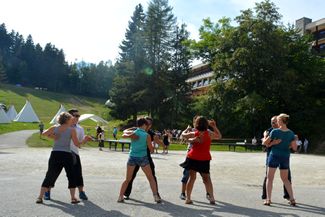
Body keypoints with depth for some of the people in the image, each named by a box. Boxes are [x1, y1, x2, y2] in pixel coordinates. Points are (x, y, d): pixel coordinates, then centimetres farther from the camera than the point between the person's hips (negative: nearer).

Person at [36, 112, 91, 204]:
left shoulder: (54, 128, 4)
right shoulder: (72, 130, -4)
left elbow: (44, 133, 16)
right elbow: (77, 144, -2)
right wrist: (84, 140, 13)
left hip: (55, 154, 3)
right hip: (67, 155, -3)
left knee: (50, 176, 12)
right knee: (71, 176, 12)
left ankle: (40, 197, 9)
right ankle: (73, 198, 12)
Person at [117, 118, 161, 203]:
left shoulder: (133, 133, 0)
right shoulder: (147, 135, -8)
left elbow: (124, 134, 20)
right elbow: (151, 150, -3)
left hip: (132, 157, 3)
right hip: (143, 158, -3)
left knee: (127, 179, 14)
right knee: (151, 178, 12)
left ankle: (120, 197, 12)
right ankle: (156, 197, 10)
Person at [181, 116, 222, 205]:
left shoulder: (194, 134, -3)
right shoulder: (209, 133, -6)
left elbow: (183, 134, 10)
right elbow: (219, 136, 11)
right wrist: (214, 126, 12)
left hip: (193, 158, 1)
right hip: (204, 160, -1)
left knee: (192, 177, 7)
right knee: (207, 179, 12)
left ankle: (188, 198, 8)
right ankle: (212, 198, 13)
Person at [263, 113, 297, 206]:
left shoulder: (275, 131, -13)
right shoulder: (291, 133, -2)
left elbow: (265, 143, -6)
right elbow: (294, 148, 1)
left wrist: (269, 144, 15)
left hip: (274, 156, -4)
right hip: (285, 157, 4)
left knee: (269, 178, 5)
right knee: (285, 179, 18)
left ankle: (268, 199, 2)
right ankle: (292, 199, 14)